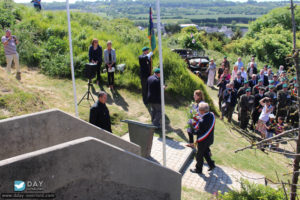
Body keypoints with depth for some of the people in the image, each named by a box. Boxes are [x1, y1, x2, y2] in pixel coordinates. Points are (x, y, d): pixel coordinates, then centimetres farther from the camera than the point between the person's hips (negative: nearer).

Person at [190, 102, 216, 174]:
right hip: (210, 139, 7)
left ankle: (198, 169, 33)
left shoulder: (202, 121, -35)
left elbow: (199, 132, -25)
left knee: (199, 155, 15)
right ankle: (211, 164, 38)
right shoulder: (212, 115, -12)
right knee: (205, 152, 30)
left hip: (203, 141, -7)